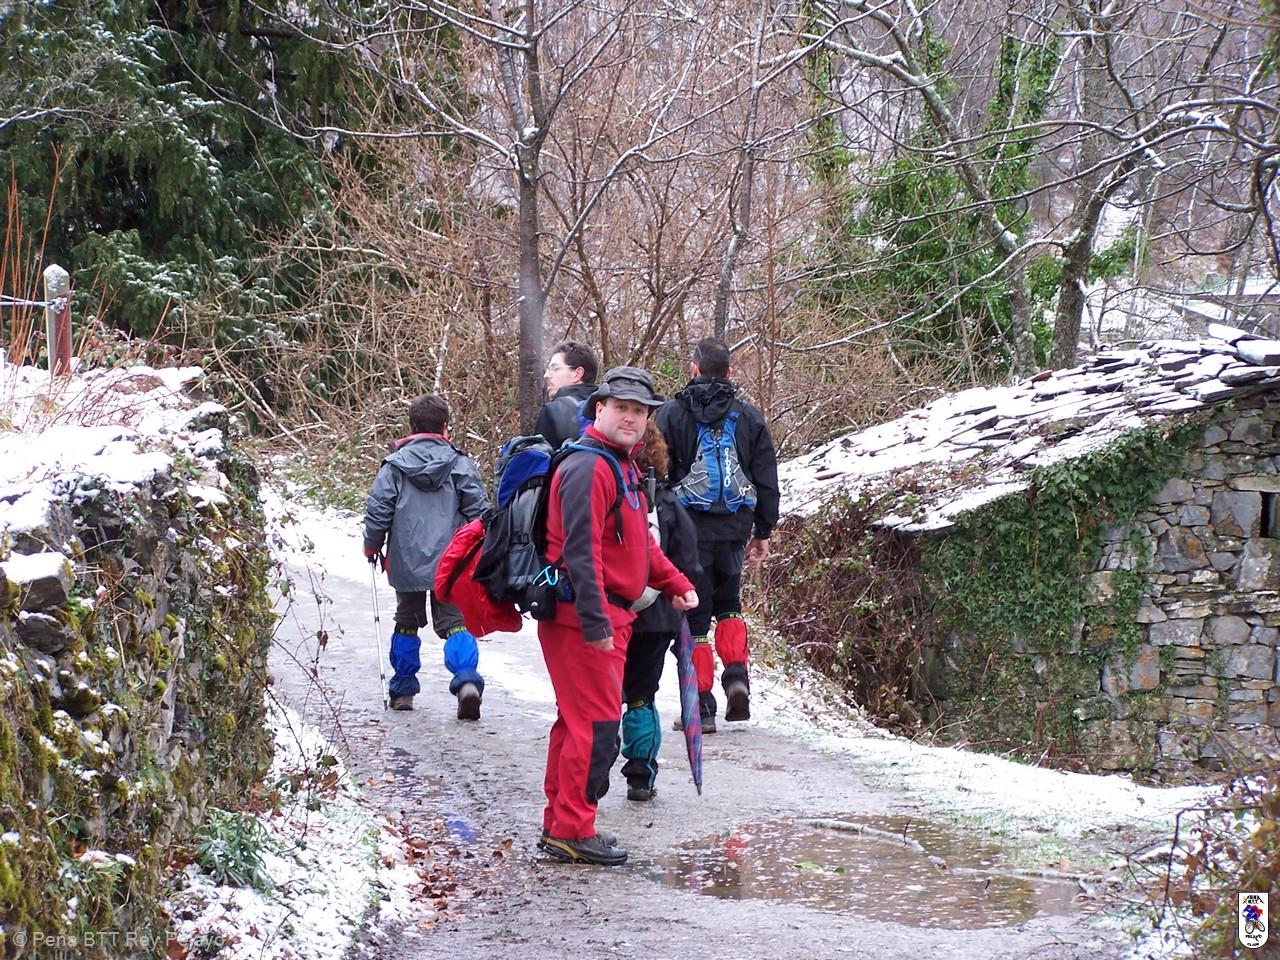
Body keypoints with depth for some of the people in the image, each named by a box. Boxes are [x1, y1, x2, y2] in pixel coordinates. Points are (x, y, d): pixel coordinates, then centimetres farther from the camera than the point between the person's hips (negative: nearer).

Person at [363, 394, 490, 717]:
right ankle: (467, 680, -22)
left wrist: (372, 546, 13)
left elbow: (377, 509, -3)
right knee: (453, 622, 2)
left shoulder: (394, 465, -3)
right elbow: (479, 511, -1)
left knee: (407, 622, 17)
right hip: (451, 564, 0)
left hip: (407, 563, 1)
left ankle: (403, 690, 23)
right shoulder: (460, 465, -2)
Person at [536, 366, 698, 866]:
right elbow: (581, 551, -22)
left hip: (608, 616, 11)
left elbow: (640, 543, 30)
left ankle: (560, 825, 23)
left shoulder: (623, 467, 19)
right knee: (597, 725, -9)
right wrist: (595, 623, -26)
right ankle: (573, 830, -4)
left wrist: (675, 583, 19)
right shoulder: (588, 468, -15)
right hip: (583, 618, -11)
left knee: (577, 721, 15)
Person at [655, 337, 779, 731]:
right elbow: (767, 480, 10)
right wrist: (763, 531, 19)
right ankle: (736, 676, 2)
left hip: (688, 529, -3)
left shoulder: (671, 414, -3)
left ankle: (701, 706, 0)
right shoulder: (749, 416, 6)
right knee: (729, 604, 23)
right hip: (734, 529, 3)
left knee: (693, 617, 3)